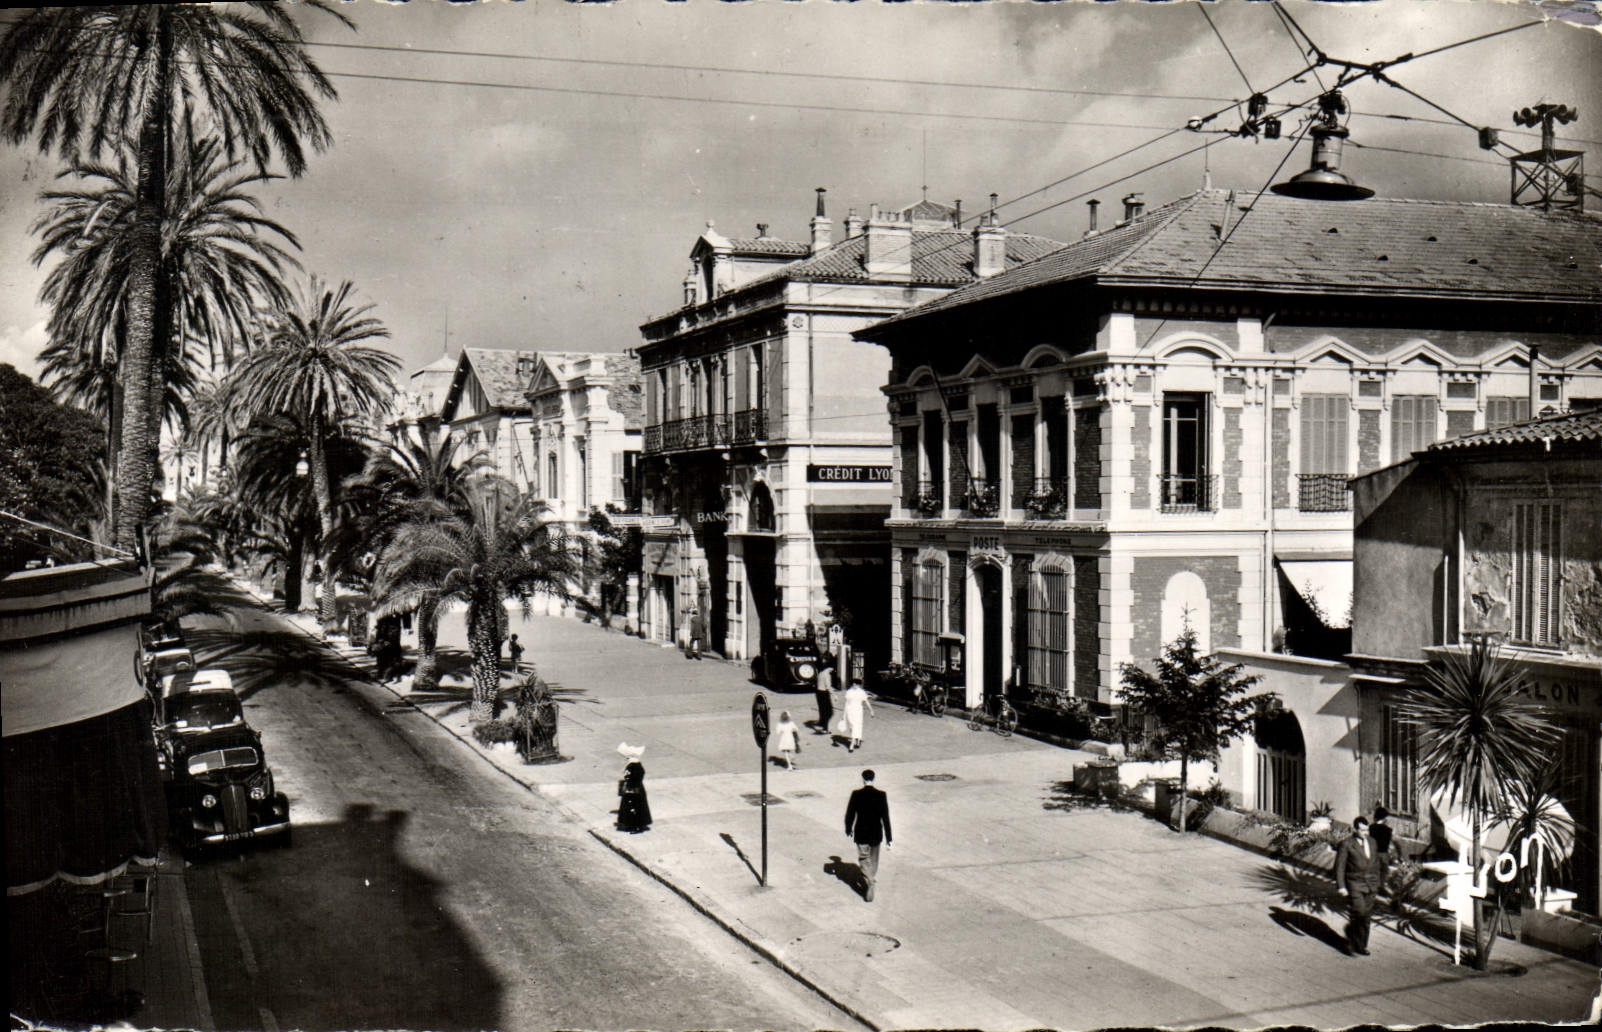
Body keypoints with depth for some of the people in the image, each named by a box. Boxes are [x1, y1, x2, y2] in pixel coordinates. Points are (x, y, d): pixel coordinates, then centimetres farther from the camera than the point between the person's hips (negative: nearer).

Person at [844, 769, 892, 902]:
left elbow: (849, 814, -5)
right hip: (876, 834, 2)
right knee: (874, 859, 24)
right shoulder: (881, 795, -9)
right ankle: (872, 879, 44)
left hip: (861, 834, -2)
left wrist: (848, 830, 13)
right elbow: (886, 818, -9)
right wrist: (888, 838, -4)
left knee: (864, 861, 3)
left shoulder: (856, 795, -12)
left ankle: (869, 892, -9)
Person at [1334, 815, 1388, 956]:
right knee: (1358, 913, -14)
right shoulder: (1347, 845, -7)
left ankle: (1361, 945, 18)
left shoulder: (1372, 842, 9)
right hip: (1354, 885, -5)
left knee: (1367, 916, 7)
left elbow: (1376, 863, 18)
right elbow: (1339, 866, -8)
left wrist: (1378, 883, 18)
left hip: (1370, 885, 5)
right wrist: (1341, 886, -14)